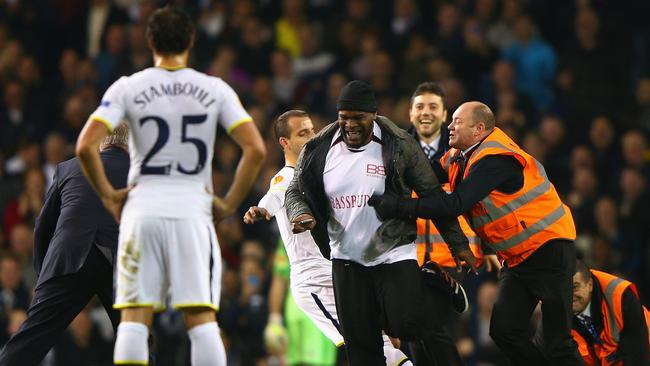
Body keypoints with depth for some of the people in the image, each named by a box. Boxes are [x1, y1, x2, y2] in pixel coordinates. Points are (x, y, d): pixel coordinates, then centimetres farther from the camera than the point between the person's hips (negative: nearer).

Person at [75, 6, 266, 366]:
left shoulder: (128, 88, 1)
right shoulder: (215, 90, 3)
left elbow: (85, 146, -9)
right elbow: (256, 149, -5)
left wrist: (108, 195, 2)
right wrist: (229, 202, 3)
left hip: (142, 208, 0)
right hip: (193, 210, 0)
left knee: (134, 318, 2)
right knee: (202, 319, 0)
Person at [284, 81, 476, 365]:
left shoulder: (398, 146, -10)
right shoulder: (318, 150, -2)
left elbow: (432, 196, -4)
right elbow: (295, 192, 8)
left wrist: (458, 243, -3)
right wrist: (300, 214, -16)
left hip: (395, 254, -3)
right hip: (347, 260, 3)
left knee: (407, 326, -18)